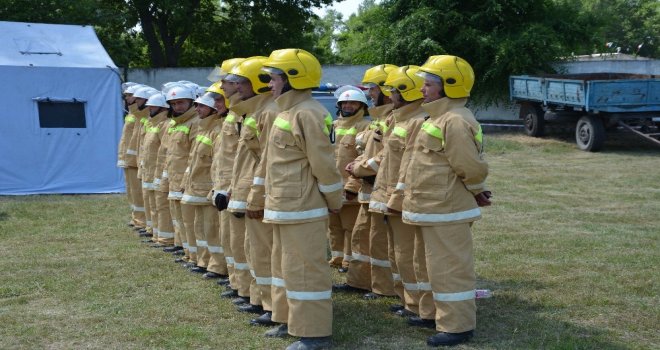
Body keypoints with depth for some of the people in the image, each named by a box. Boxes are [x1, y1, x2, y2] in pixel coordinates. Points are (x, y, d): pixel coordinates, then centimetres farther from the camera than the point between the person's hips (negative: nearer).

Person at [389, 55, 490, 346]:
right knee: (444, 267, 18)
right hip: (435, 209, 11)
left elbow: (471, 167, -22)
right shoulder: (439, 117, 15)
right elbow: (419, 163, 20)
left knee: (449, 268, -3)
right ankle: (454, 315, 29)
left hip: (447, 211, -11)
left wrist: (477, 192, -4)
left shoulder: (456, 121, -19)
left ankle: (457, 326, 5)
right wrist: (400, 196, 20)